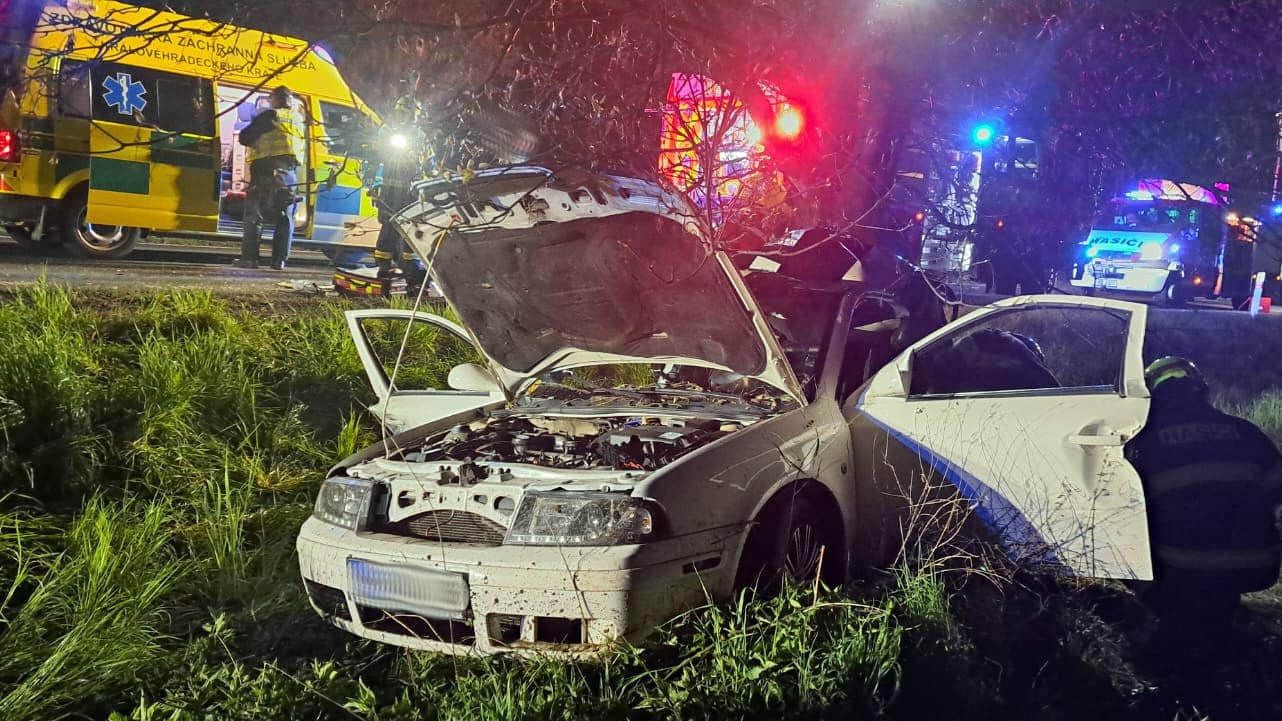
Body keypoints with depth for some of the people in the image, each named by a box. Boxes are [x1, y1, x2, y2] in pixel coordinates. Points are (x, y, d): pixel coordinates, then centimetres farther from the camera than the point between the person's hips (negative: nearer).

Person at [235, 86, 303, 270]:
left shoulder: (269, 116, -1)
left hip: (266, 171, -5)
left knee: (254, 214, 0)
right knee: (285, 217, 9)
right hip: (290, 174, 5)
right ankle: (279, 260, 3)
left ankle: (249, 257, -5)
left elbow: (245, 138, -1)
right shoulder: (297, 122, 18)